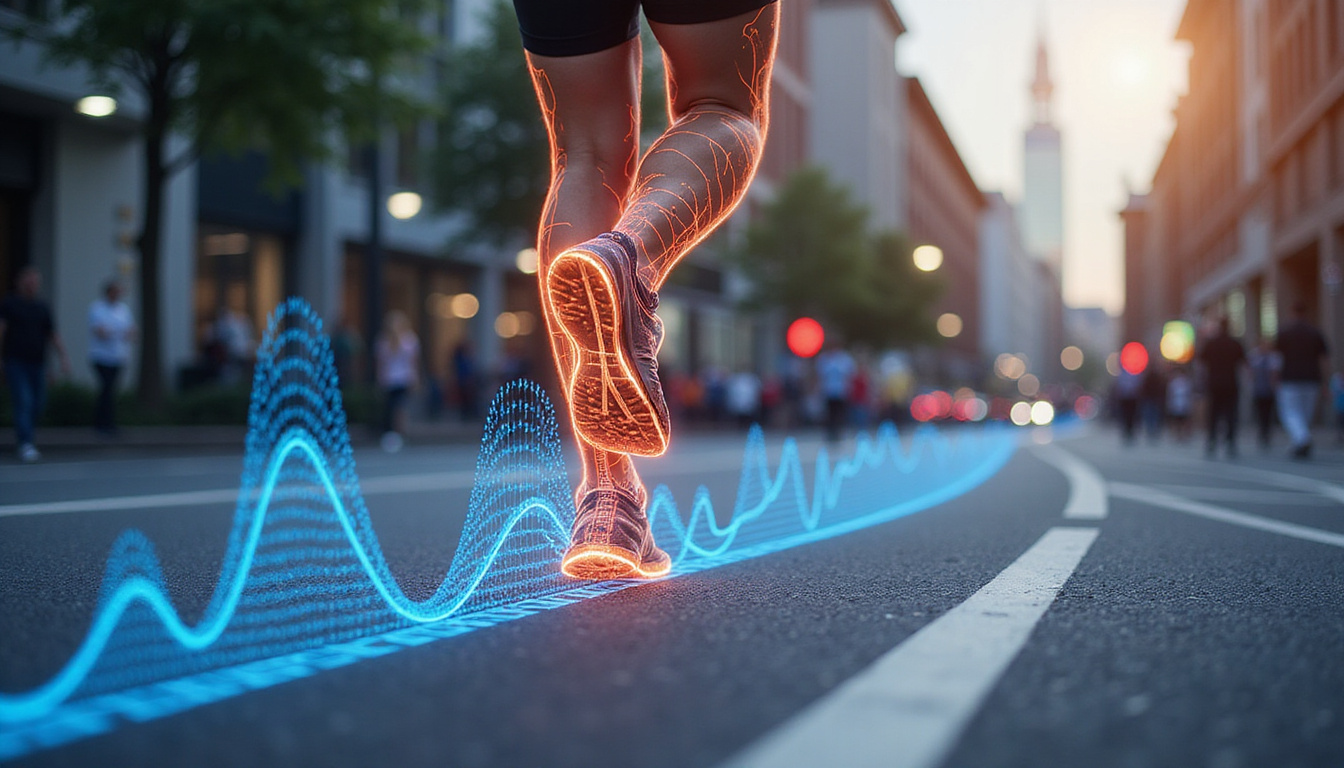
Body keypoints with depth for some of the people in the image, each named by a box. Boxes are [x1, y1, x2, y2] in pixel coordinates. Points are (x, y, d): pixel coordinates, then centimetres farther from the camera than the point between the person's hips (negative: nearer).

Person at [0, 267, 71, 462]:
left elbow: (53, 335, 14)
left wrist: (64, 357, 1)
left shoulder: (42, 307, 14)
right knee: (23, 402, -16)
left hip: (37, 364, 4)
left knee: (37, 405, 4)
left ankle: (27, 444, 21)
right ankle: (25, 445, -20)